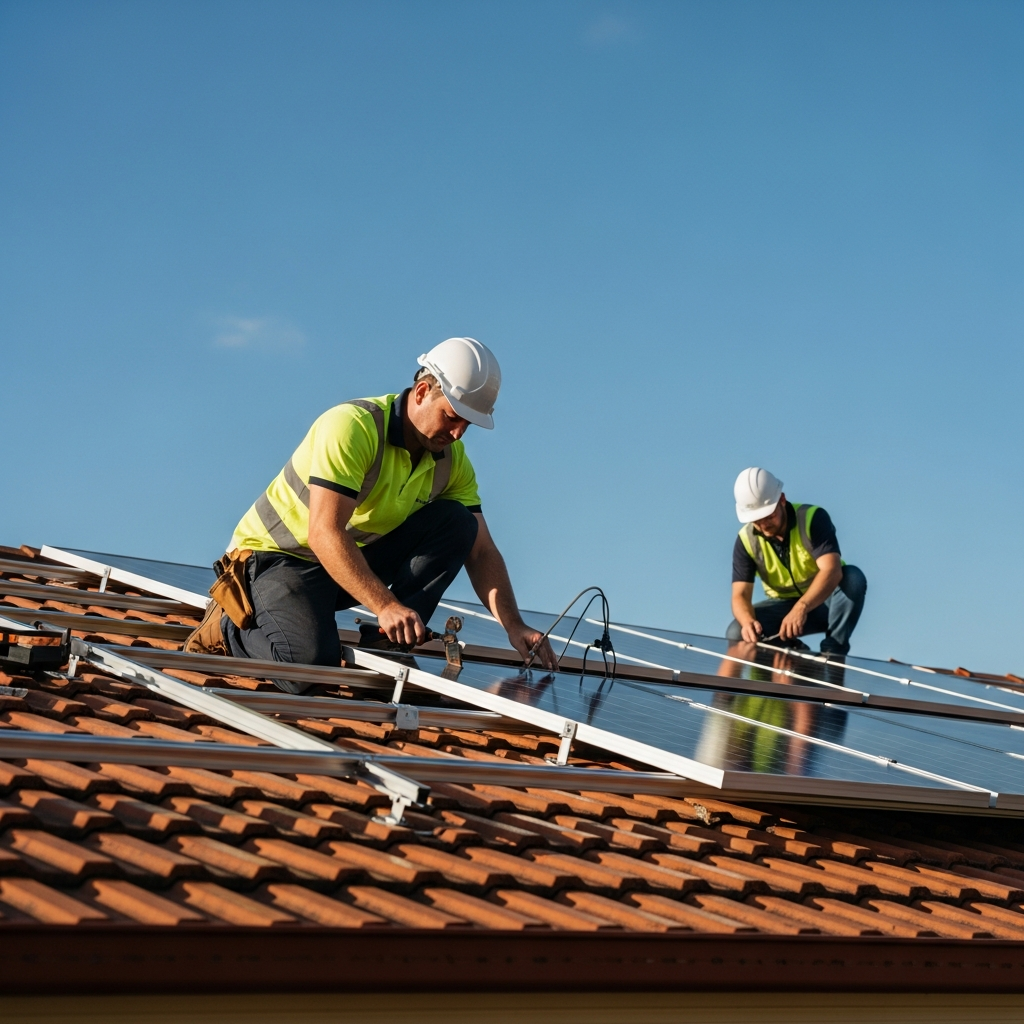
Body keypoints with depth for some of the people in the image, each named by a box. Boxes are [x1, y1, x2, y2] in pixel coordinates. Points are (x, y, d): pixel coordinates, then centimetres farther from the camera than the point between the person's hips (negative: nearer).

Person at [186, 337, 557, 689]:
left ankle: (386, 643, -14)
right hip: (279, 556, -6)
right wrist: (385, 605, -43)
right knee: (311, 666, -32)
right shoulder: (352, 426, -26)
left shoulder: (452, 460, -4)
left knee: (456, 522, -14)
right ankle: (233, 622, -1)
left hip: (357, 557, 7)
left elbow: (481, 552, -4)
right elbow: (324, 533, -34)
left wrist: (514, 626, -19)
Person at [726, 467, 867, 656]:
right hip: (784, 605, 2)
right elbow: (740, 595, -17)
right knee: (737, 634, -24)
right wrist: (747, 621, -43)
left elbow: (831, 570, -35)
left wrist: (801, 608, -52)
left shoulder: (812, 518, -21)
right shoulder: (746, 541, -12)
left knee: (853, 577, -34)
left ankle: (833, 653, -26)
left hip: (823, 601, -2)